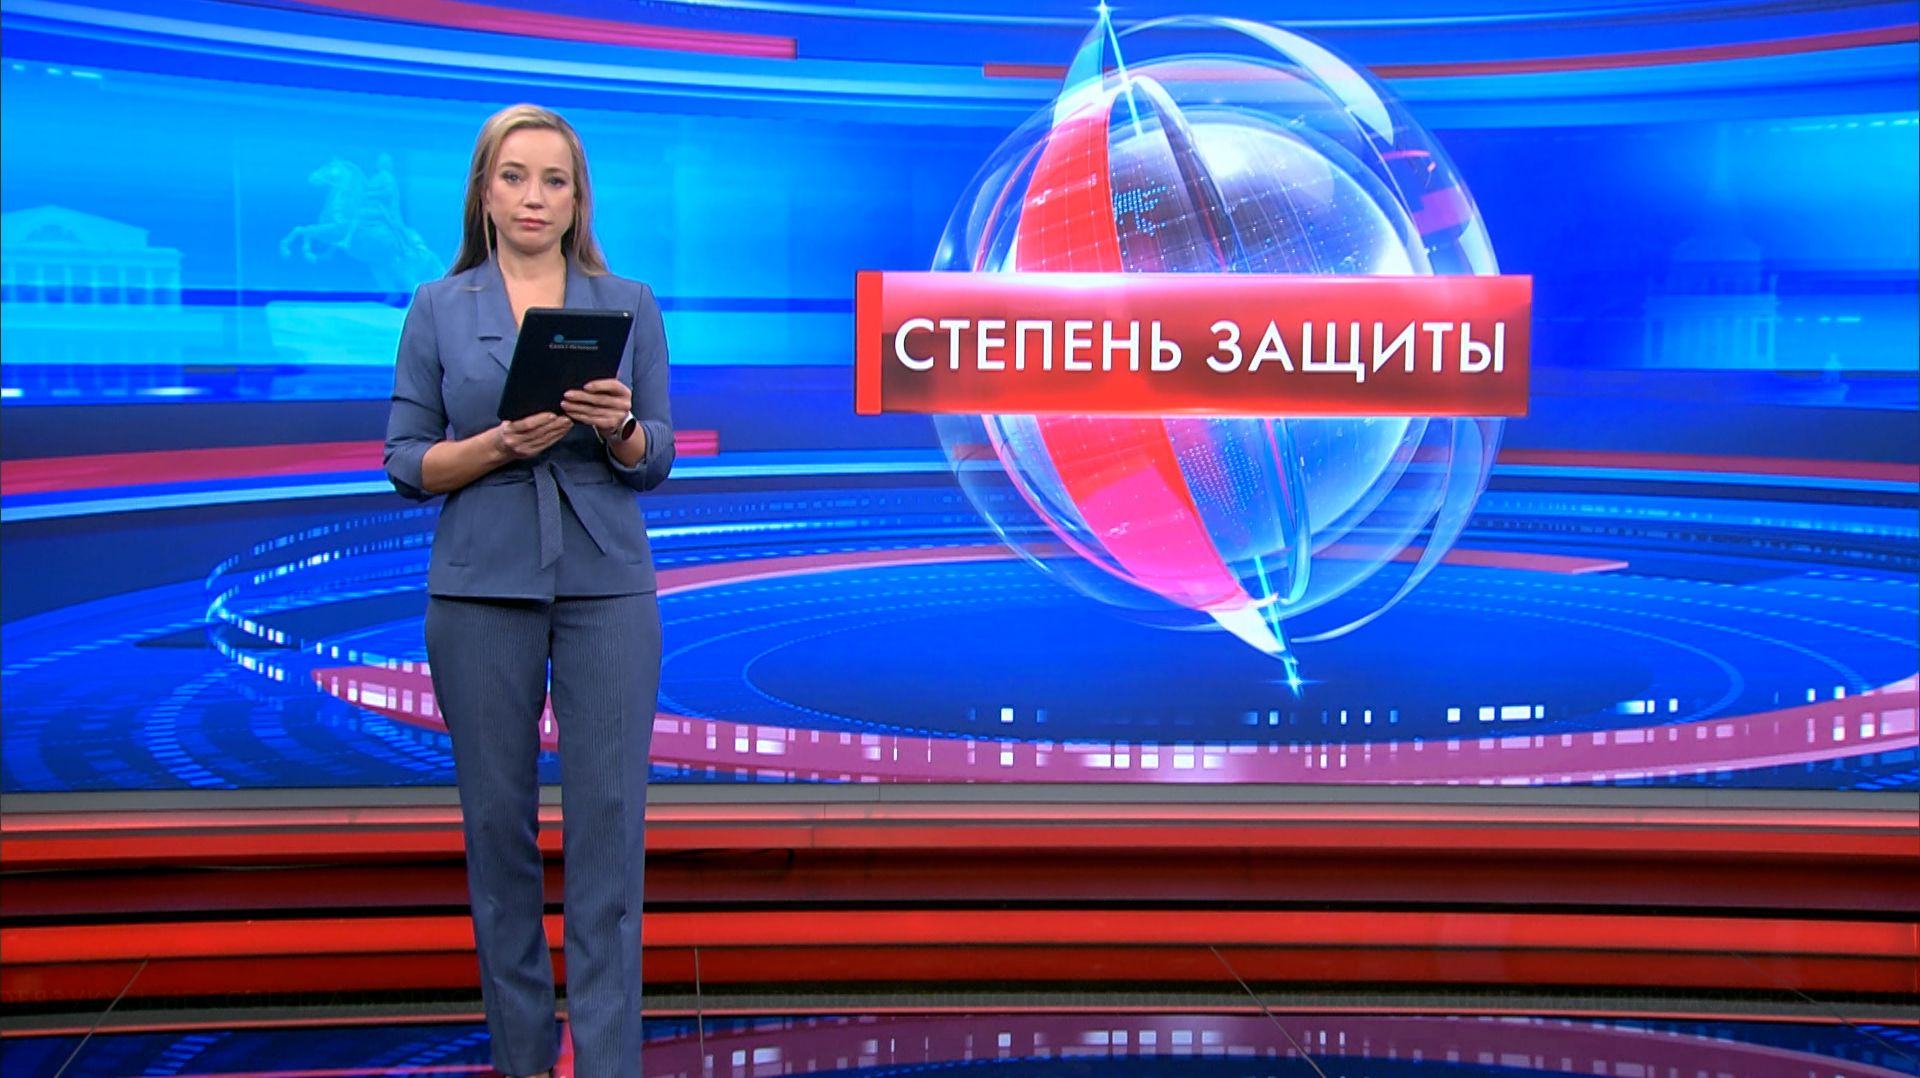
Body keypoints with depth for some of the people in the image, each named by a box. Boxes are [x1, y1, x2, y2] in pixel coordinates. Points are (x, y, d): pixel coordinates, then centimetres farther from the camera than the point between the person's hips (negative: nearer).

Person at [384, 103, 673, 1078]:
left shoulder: (628, 305, 6)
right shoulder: (437, 310, 4)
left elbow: (656, 459, 5)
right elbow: (406, 465, 1)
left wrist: (621, 427, -17)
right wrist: (502, 443, -16)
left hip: (606, 587, 0)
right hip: (480, 592, 0)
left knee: (608, 816, -4)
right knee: (496, 816, 5)